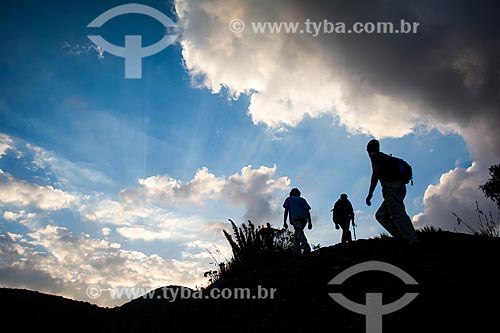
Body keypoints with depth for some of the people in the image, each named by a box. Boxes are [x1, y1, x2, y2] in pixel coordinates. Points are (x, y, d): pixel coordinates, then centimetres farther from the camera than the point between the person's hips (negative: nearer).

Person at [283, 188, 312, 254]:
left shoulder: (288, 199, 23)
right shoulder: (302, 200, 29)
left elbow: (286, 211, 10)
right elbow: (307, 211, 17)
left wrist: (284, 222, 7)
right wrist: (310, 223, 12)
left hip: (294, 218, -4)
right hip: (304, 218, 4)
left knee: (300, 233, -18)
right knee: (296, 233, 19)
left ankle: (306, 248, -37)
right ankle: (296, 249, 6)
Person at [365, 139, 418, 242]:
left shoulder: (375, 157, 3)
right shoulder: (386, 157, 29)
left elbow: (376, 174, -9)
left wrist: (370, 194, -11)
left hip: (391, 186, -9)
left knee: (398, 214, -18)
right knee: (381, 215, 11)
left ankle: (413, 239, -28)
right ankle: (401, 236, -3)